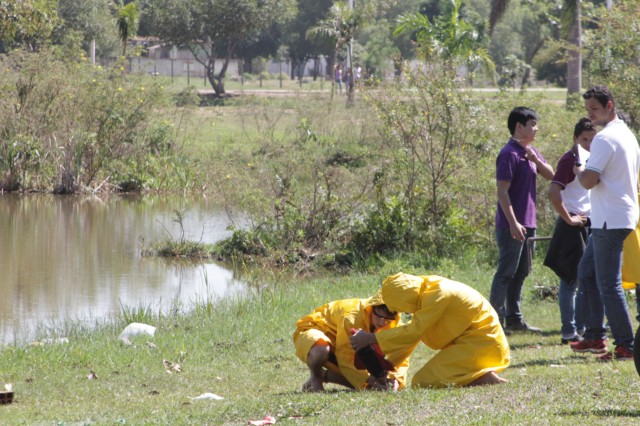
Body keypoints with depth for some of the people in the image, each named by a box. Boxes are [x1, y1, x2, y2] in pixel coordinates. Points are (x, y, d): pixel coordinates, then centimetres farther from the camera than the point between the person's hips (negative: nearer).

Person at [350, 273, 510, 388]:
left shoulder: (437, 295, -22)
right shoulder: (426, 286, 5)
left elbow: (413, 331, -23)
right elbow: (413, 330, 11)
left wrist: (371, 338, -20)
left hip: (480, 343, -9)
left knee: (422, 382, -13)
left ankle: (483, 378, -14)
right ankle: (479, 375, 5)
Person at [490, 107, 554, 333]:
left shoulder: (530, 151, 14)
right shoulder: (509, 154, -15)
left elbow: (550, 174, 15)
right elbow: (502, 191, -19)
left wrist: (536, 160, -6)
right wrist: (513, 223, -23)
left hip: (527, 224, 9)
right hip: (512, 225, -9)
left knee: (520, 272, 13)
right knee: (506, 272, -7)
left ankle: (514, 319, 20)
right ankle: (496, 320, -5)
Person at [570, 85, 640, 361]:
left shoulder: (605, 138, -16)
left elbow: (589, 181, -21)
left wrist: (579, 171, 0)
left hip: (610, 221, -10)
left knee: (608, 284, -7)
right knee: (586, 272, 18)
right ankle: (595, 336, 19)